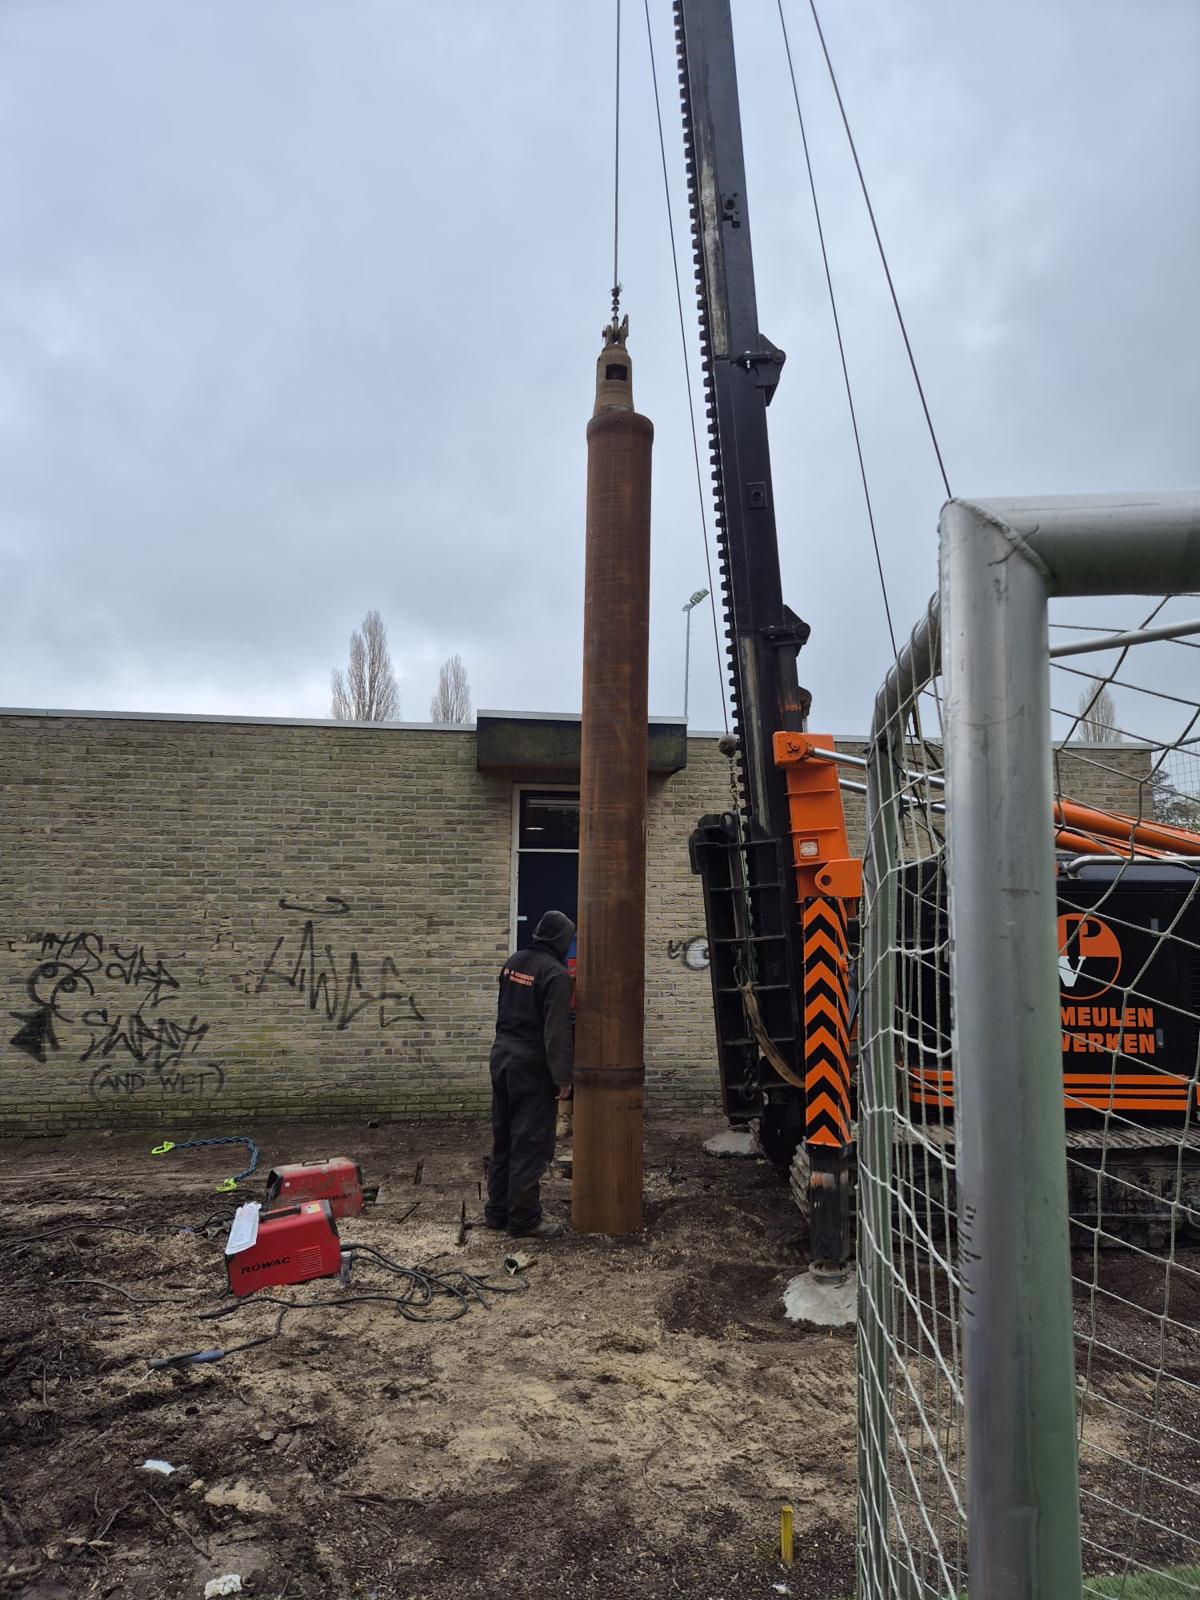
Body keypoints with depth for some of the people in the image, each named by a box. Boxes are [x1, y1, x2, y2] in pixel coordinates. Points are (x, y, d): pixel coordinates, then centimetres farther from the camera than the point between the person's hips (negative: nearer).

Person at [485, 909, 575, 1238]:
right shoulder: (555, 974, -17)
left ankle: (497, 1210, 25)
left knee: (503, 1138, 16)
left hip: (501, 1056, 8)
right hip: (531, 1065, -8)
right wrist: (563, 1078, -13)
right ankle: (524, 1219, 6)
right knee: (530, 1144, 0)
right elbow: (557, 1032, -18)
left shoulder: (513, 961, 7)